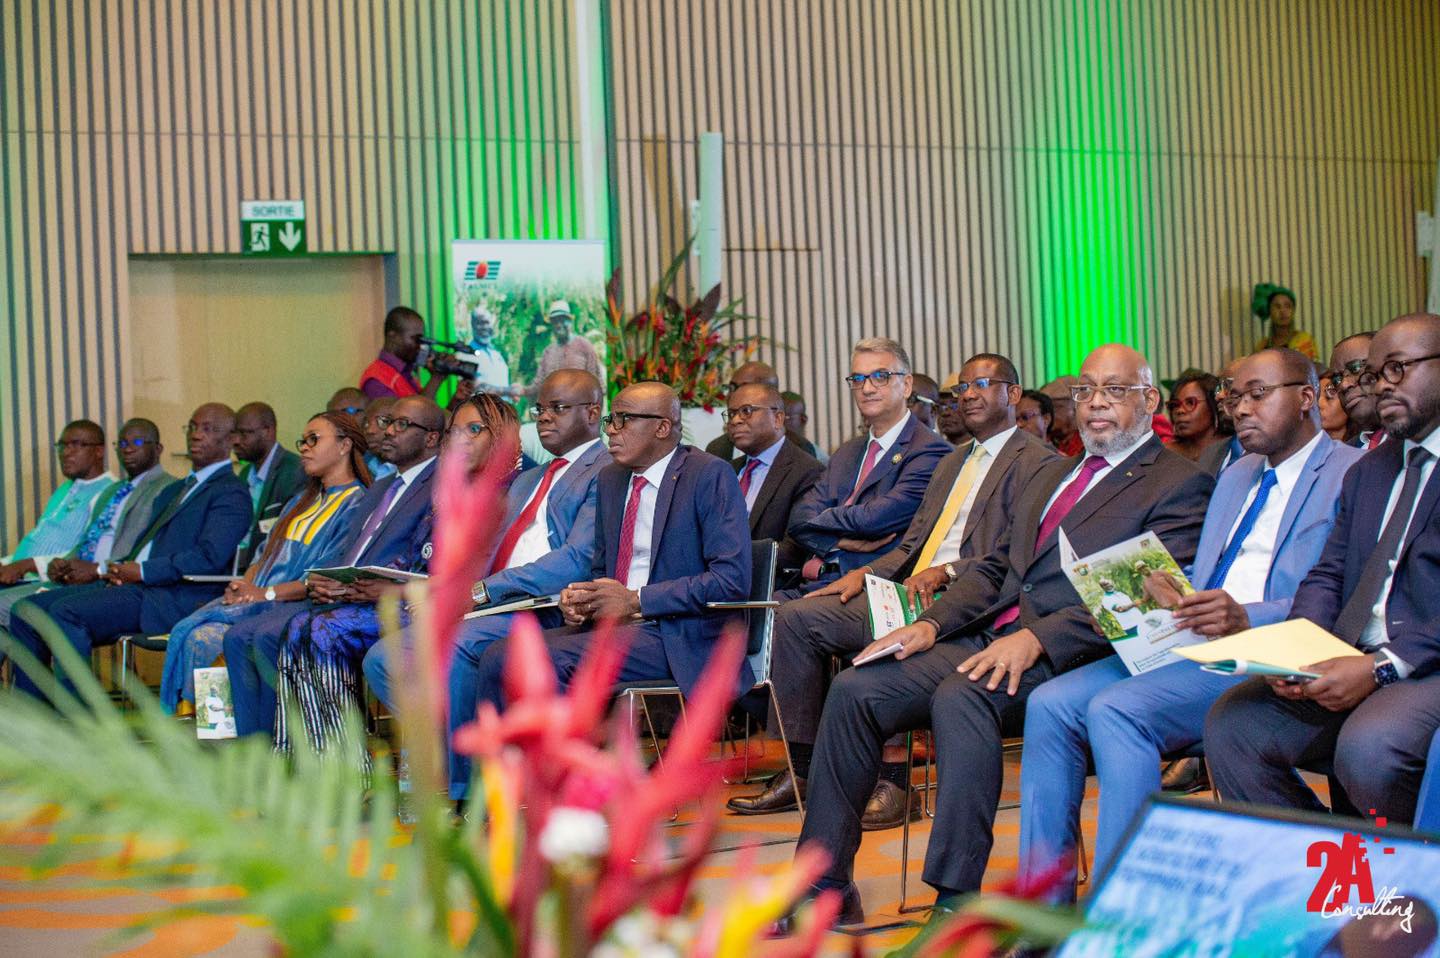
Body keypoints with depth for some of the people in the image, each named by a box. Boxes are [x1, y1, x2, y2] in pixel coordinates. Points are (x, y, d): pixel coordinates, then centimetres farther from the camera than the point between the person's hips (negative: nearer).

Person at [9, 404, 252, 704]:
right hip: (135, 586, 10)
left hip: (172, 599, -9)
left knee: (64, 612, -27)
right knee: (26, 611, 0)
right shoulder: (175, 491, 28)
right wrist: (120, 568, 2)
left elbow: (210, 557, -17)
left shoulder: (231, 493, -3)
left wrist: (141, 572, -15)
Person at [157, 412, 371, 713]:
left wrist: (267, 593, -16)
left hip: (290, 607, -8)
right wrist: (243, 585, 0)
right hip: (255, 598, 8)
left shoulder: (356, 505, -4)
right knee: (184, 630, -17)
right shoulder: (302, 500, 27)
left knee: (205, 637, -26)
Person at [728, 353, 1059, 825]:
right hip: (910, 591, 9)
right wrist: (864, 573, 5)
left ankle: (891, 780, -27)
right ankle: (802, 771, -3)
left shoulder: (1036, 462, 0)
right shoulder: (951, 463, 27)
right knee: (796, 617, -5)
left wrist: (947, 572, -23)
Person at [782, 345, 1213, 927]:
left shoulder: (1180, 486, 1)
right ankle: (824, 887, -5)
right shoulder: (1053, 475, 27)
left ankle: (956, 903, -28)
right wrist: (931, 623, 4)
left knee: (960, 697, -35)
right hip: (986, 640, 8)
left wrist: (1036, 639, -23)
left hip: (1064, 657, -7)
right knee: (854, 691, -10)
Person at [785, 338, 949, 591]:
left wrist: (816, 520, 3)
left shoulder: (930, 451, -3)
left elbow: (874, 519, -14)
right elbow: (799, 519, 11)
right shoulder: (846, 454, 23)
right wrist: (841, 540, -10)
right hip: (815, 583, 7)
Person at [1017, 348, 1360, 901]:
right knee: (1050, 704, -11)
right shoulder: (1236, 477, 28)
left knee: (1115, 708, -29)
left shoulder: (1352, 474, 0)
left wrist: (1248, 618, -27)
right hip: (1183, 647, 8)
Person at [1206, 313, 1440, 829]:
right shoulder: (1365, 472, 23)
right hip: (1353, 664, 7)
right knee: (1230, 724, -13)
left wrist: (1383, 666, -22)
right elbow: (1326, 578, 16)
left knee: (1366, 748, -34)